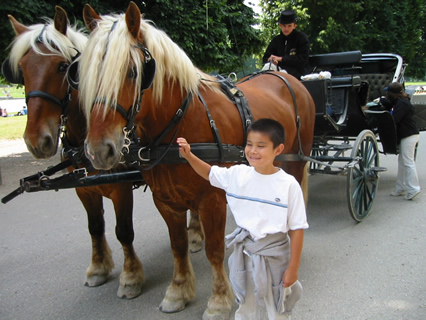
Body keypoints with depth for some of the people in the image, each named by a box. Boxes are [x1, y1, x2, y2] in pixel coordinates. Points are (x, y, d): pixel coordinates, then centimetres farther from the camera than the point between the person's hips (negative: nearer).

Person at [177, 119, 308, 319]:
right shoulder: (237, 174, -8)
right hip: (244, 253, 4)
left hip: (274, 255, -3)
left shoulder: (288, 185, -19)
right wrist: (188, 155, -7)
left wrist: (293, 268, -11)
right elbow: (209, 173, 10)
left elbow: (296, 229, -14)